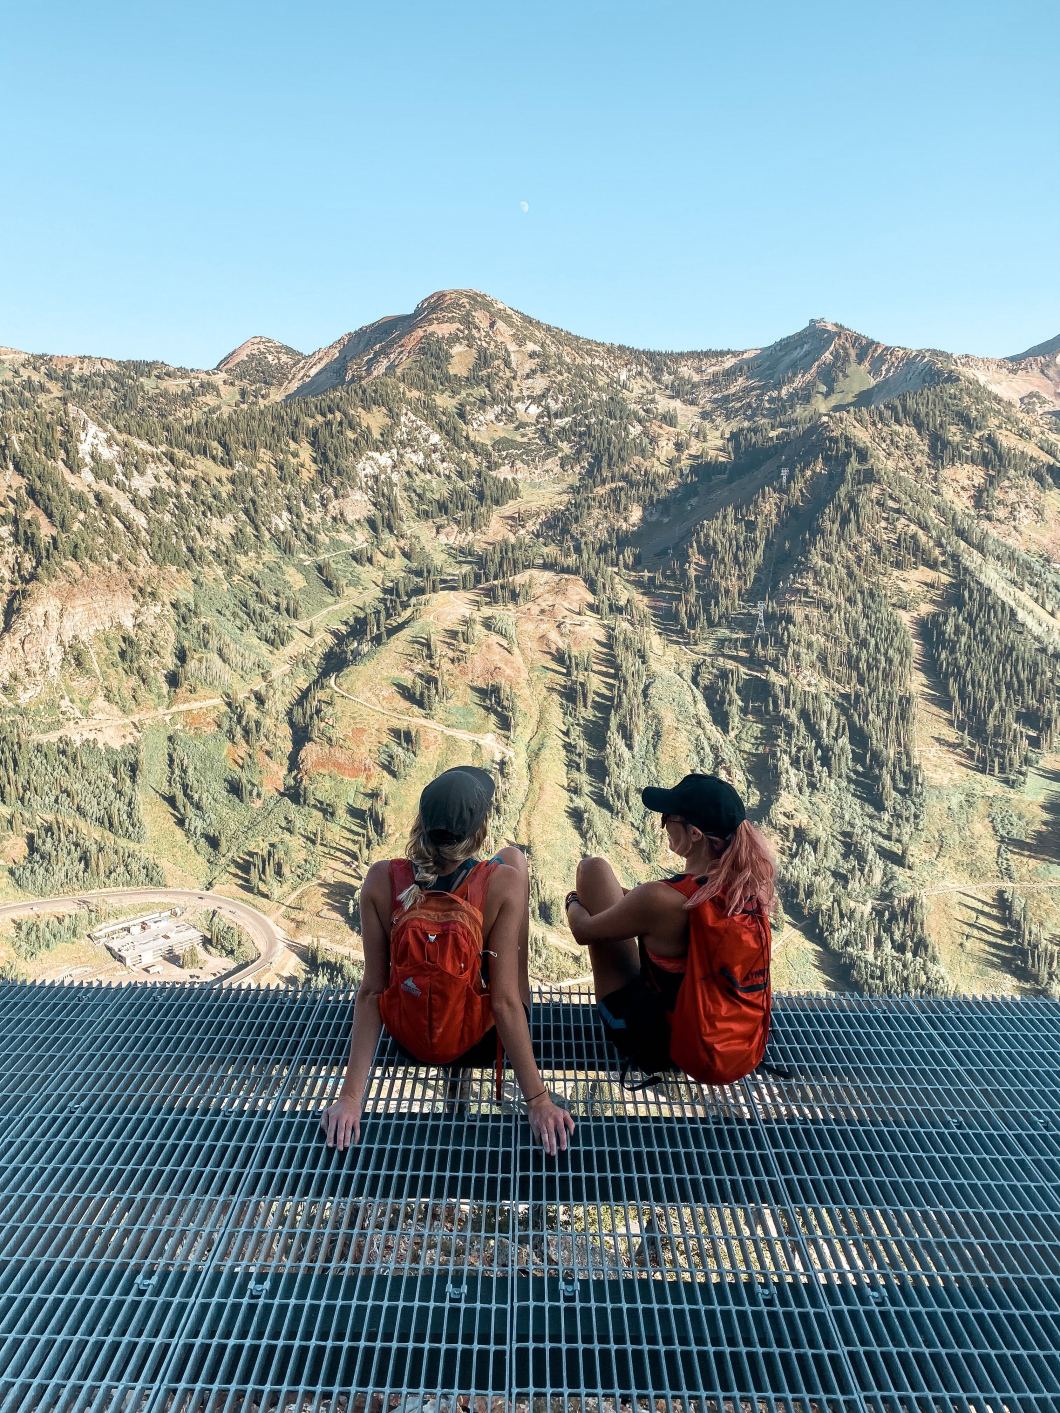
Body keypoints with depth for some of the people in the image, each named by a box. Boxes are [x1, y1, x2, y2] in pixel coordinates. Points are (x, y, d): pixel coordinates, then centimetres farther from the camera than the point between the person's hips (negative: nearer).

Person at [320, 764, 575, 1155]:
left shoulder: (382, 880, -24)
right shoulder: (503, 883, -30)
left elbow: (372, 991, -20)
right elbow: (504, 1003, -28)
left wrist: (351, 1096, -12)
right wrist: (538, 1100, -19)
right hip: (482, 1040, -2)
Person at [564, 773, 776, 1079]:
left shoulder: (660, 899, -31)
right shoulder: (755, 881, -15)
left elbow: (583, 931, -12)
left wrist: (574, 900, 10)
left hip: (655, 1044, -5)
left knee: (594, 869, 0)